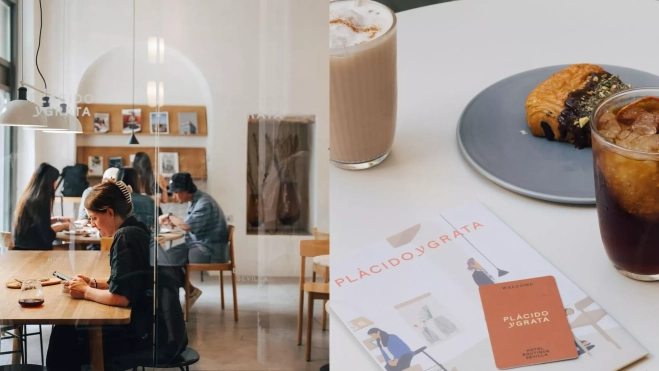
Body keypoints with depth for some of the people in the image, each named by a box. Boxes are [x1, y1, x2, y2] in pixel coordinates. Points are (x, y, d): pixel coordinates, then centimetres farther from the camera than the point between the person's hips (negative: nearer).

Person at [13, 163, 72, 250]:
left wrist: (57, 219, 20)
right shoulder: (40, 202, -18)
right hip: (33, 249, -9)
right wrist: (63, 226, -3)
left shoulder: (28, 197, 8)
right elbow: (47, 235, -18)